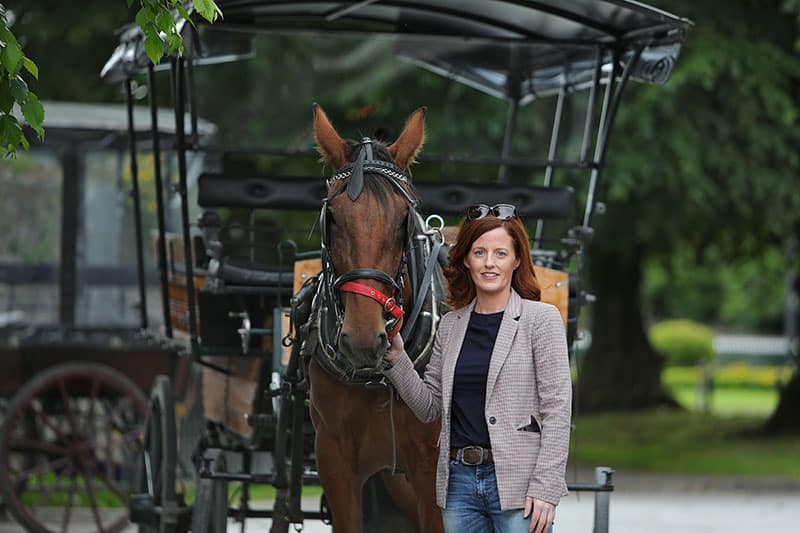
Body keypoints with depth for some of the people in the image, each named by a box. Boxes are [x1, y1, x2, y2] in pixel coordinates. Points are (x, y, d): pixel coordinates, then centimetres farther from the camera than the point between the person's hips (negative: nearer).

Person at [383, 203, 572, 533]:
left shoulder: (541, 319, -3)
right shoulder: (451, 325, 12)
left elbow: (557, 409, -8)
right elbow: (429, 407, 15)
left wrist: (545, 489, -15)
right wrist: (396, 359, 0)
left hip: (516, 480, -5)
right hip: (459, 480, 5)